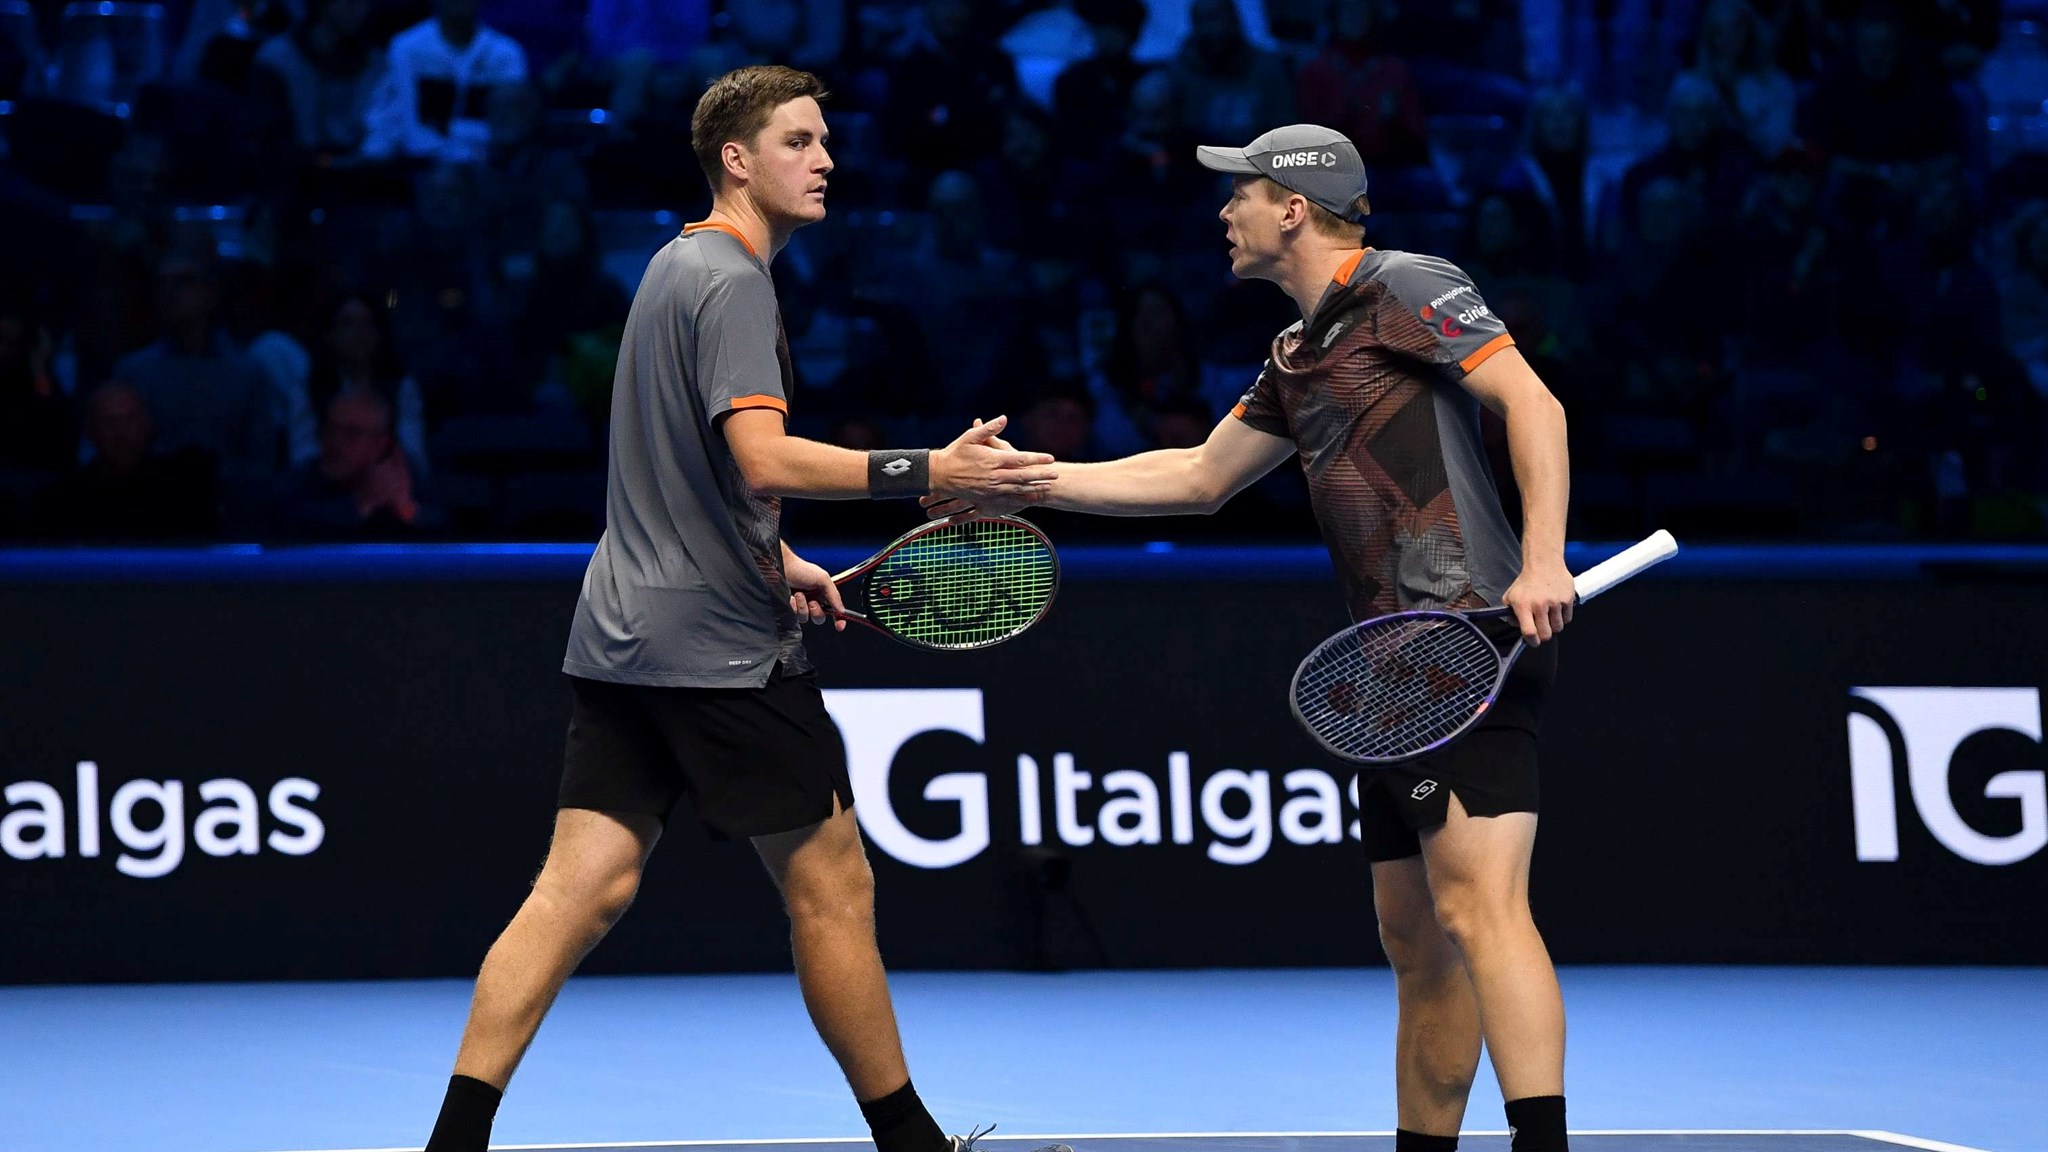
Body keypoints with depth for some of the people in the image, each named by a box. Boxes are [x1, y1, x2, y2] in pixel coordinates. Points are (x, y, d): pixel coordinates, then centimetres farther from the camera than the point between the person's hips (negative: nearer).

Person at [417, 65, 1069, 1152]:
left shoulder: (676, 266, 18)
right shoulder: (731, 281, -13)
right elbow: (764, 459, -26)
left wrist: (775, 560, 23)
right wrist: (928, 473, -30)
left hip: (622, 639, 9)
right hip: (720, 645, -9)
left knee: (580, 888, 1)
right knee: (831, 883, 2)